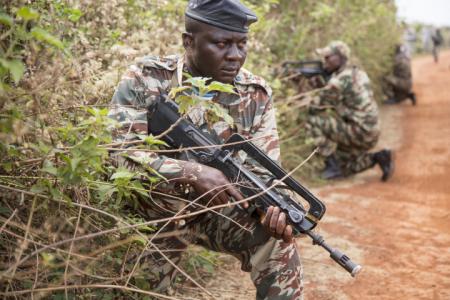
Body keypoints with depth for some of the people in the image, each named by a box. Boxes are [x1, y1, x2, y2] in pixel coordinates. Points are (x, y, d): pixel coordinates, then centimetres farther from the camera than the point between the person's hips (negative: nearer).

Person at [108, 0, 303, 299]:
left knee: (278, 240, -20)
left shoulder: (257, 94, -9)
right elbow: (117, 151, -27)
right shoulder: (146, 79, -17)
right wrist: (194, 173, -37)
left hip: (219, 209, 2)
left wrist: (274, 208, -34)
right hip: (157, 211, -1)